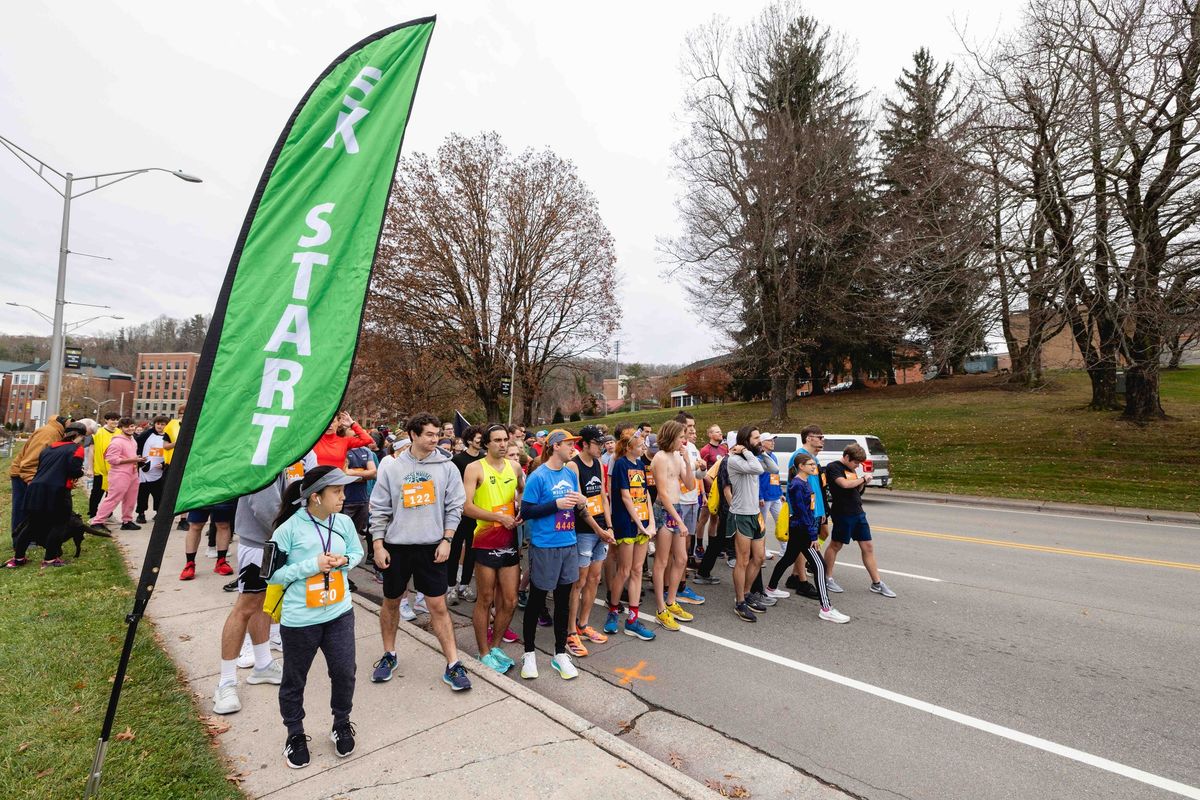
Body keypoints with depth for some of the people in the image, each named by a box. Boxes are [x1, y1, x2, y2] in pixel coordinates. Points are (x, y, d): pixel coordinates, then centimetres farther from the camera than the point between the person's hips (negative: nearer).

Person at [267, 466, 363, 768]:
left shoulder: (344, 522, -6)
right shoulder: (289, 528, -18)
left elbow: (357, 552, 9)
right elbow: (272, 573, -12)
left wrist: (344, 560, -12)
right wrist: (312, 565, -22)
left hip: (339, 613, 3)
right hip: (299, 619, -3)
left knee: (344, 672, 10)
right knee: (294, 680, 16)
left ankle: (342, 724, 37)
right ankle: (295, 734, 41)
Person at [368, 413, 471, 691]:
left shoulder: (446, 467, -3)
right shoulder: (392, 468, -2)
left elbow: (454, 506, -2)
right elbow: (379, 509, 1)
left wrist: (446, 540, -7)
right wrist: (378, 545, -3)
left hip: (432, 547, -1)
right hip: (396, 546, 2)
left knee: (438, 606, 1)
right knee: (391, 603, 17)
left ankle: (453, 666, 10)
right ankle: (389, 655, 39)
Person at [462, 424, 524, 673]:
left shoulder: (515, 467, 7)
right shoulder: (475, 468, -8)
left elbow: (525, 493, 24)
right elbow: (466, 507, -15)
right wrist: (500, 517, -18)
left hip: (510, 540, 5)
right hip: (486, 541, -4)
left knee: (510, 601, 10)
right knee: (485, 599, 8)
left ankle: (496, 646, 31)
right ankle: (484, 653, 25)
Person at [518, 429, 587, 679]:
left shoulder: (571, 474, 6)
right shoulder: (538, 476, -13)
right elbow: (526, 511, -14)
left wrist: (581, 503, -7)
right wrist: (556, 504, -21)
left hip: (569, 544, 6)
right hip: (544, 546, -6)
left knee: (563, 600, 15)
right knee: (536, 600, 10)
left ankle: (560, 653, 31)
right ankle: (529, 653, 29)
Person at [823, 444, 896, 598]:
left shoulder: (851, 469, 13)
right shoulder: (833, 467, -13)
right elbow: (845, 484, -27)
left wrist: (863, 482, 2)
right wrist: (863, 478, -14)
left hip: (858, 513, 8)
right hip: (843, 514, -8)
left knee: (868, 547, 9)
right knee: (836, 545, 5)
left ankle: (877, 584, 17)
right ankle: (827, 578, 20)